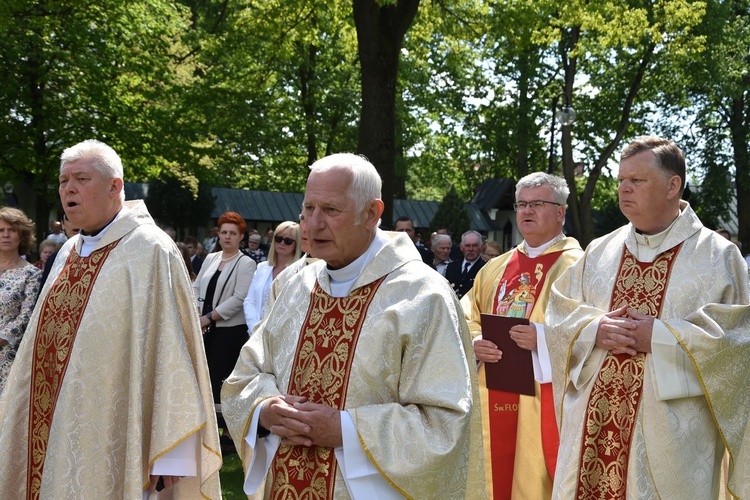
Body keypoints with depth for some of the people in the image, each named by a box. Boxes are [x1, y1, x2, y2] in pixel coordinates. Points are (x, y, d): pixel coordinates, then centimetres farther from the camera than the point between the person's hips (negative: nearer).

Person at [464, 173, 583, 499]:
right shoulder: (496, 268, 14)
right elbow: (467, 319, 16)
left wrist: (543, 337, -23)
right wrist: (474, 343, -5)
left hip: (544, 400, -5)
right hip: (493, 397, 6)